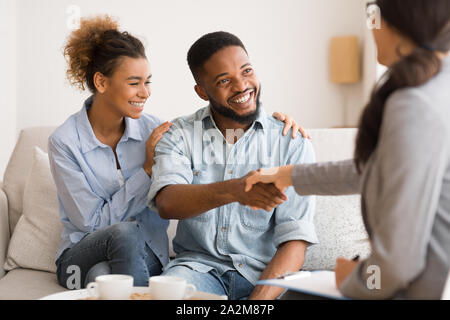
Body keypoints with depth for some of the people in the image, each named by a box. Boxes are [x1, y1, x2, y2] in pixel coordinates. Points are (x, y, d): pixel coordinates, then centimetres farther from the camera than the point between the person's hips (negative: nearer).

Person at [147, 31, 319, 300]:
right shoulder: (180, 135, 4)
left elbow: (295, 240, -6)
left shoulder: (293, 144, 0)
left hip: (264, 271, 1)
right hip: (199, 265, -1)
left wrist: (260, 298, -23)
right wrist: (233, 190, -34)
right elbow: (166, 203, -16)